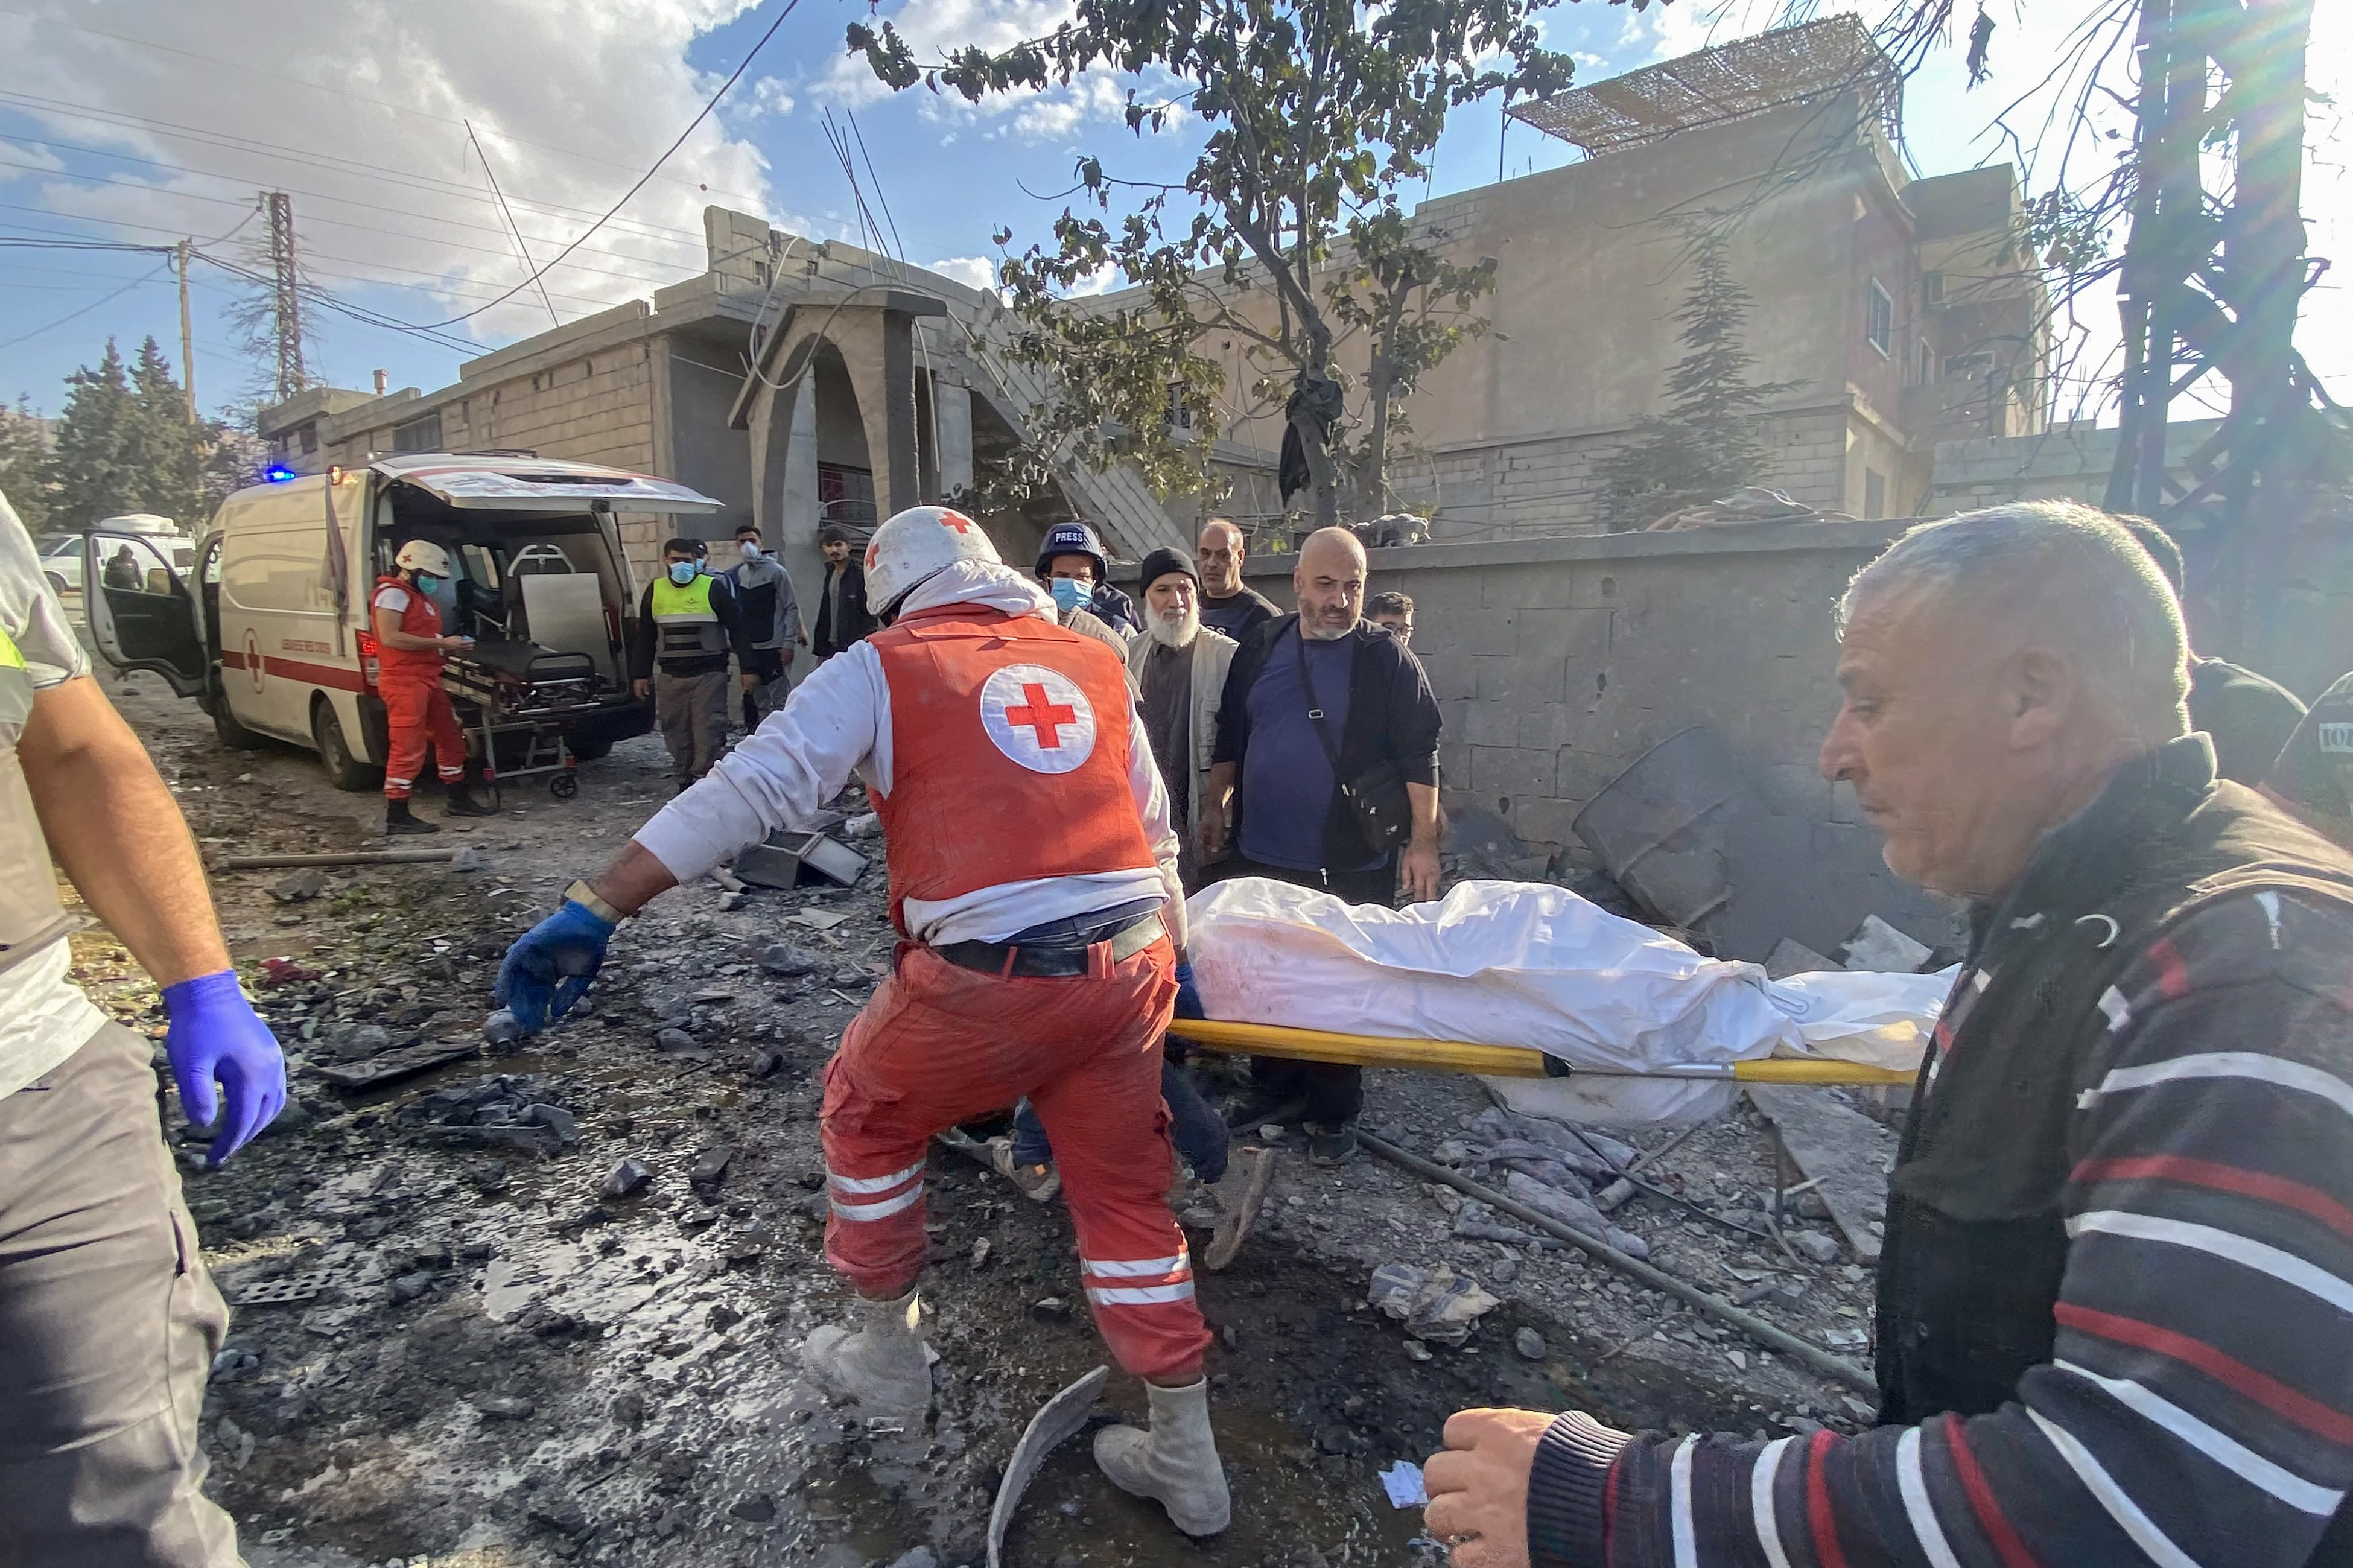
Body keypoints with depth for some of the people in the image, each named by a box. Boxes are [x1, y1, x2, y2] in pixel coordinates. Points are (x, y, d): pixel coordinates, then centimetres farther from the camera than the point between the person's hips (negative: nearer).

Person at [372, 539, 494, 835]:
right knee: (408, 747, -10)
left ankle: (460, 800, 27)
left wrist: (450, 647, 9)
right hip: (404, 681, -10)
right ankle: (397, 817, -6)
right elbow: (390, 637, -21)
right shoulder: (393, 593, -9)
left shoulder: (420, 597, 22)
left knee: (449, 738, 16)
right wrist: (440, 644, -19)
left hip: (428, 680, 10)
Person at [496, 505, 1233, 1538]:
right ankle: (1185, 1459, 33)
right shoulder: (1095, 665, 16)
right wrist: (1172, 957, 30)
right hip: (1129, 966, 5)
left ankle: (886, 1358, 42)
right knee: (1125, 1198, 20)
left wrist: (595, 910, -4)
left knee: (866, 1119, 26)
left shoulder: (883, 669, 4)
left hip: (985, 983, -4)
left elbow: (752, 788, -6)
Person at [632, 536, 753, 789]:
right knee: (676, 735, 8)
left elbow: (737, 630, -2)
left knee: (708, 734, -7)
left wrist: (749, 669, -6)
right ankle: (684, 783, 18)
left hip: (709, 675, -4)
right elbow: (646, 637, 17)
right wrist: (641, 674, 15)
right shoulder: (655, 591, 10)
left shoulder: (713, 588, -2)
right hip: (669, 677, 4)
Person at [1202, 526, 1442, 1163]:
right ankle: (1277, 1088, 33)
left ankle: (1333, 1114, 24)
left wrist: (1423, 842, -10)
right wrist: (1215, 806, 9)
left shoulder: (1386, 659, -6)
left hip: (1352, 865, -4)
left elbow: (1420, 756, -6)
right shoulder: (1260, 648, 5)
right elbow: (1230, 736, 13)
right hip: (1260, 855, 4)